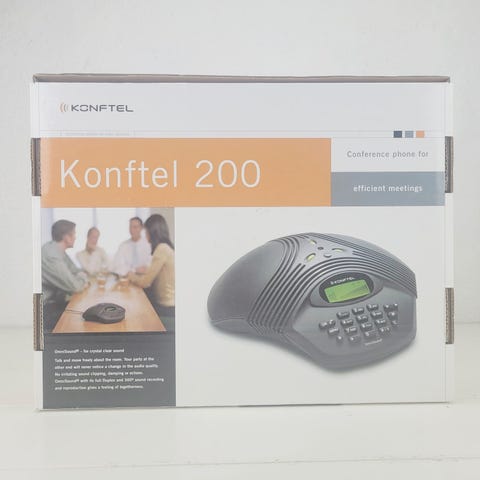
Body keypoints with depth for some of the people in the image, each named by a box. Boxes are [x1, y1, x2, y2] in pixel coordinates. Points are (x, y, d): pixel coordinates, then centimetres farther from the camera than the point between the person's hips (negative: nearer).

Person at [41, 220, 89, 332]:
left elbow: (76, 271, 14)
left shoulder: (58, 250, 6)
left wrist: (81, 279, -8)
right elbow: (74, 286, -25)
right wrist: (83, 280, -3)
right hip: (45, 308, -9)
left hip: (53, 300, 9)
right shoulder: (51, 255, -25)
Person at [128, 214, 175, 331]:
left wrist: (132, 277, 5)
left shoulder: (162, 248, -18)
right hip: (166, 306, 8)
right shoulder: (166, 248, 10)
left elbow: (145, 282, -12)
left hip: (168, 311, -8)